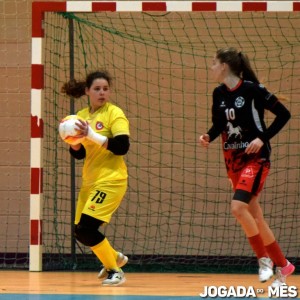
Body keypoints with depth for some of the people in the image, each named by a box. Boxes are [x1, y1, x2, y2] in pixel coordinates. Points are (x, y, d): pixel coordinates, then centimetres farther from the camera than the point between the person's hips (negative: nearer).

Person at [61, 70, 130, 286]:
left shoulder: (114, 114, -9)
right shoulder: (82, 116, 9)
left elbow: (122, 147, -21)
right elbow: (78, 154, 12)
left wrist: (93, 135, -27)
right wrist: (75, 141, -10)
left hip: (111, 181, -7)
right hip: (90, 181, 7)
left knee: (86, 228, -17)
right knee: (82, 232, 8)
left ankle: (114, 271, -1)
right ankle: (115, 258, 34)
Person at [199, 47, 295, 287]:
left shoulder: (252, 89, -15)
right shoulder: (219, 93, 4)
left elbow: (284, 114, -10)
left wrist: (263, 138, -18)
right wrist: (208, 137, -6)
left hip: (255, 159, -7)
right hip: (233, 161, 7)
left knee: (238, 207, -23)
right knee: (254, 215, 10)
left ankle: (264, 258, -7)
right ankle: (282, 265, 22)